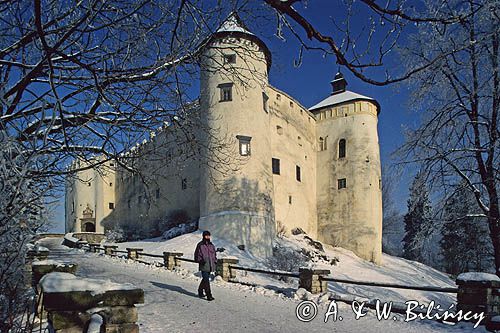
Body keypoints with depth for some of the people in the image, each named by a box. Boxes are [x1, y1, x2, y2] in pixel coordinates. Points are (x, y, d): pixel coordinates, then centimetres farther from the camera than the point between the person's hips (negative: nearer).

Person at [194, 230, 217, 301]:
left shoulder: (211, 245, 12)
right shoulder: (200, 245, -5)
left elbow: (214, 254, 22)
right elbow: (197, 255, -2)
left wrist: (215, 261, 8)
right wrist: (200, 260, -17)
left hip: (210, 266, 6)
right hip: (203, 266, -6)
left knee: (205, 279, 17)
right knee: (206, 280, -11)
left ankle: (200, 292, 37)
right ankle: (209, 296, -10)